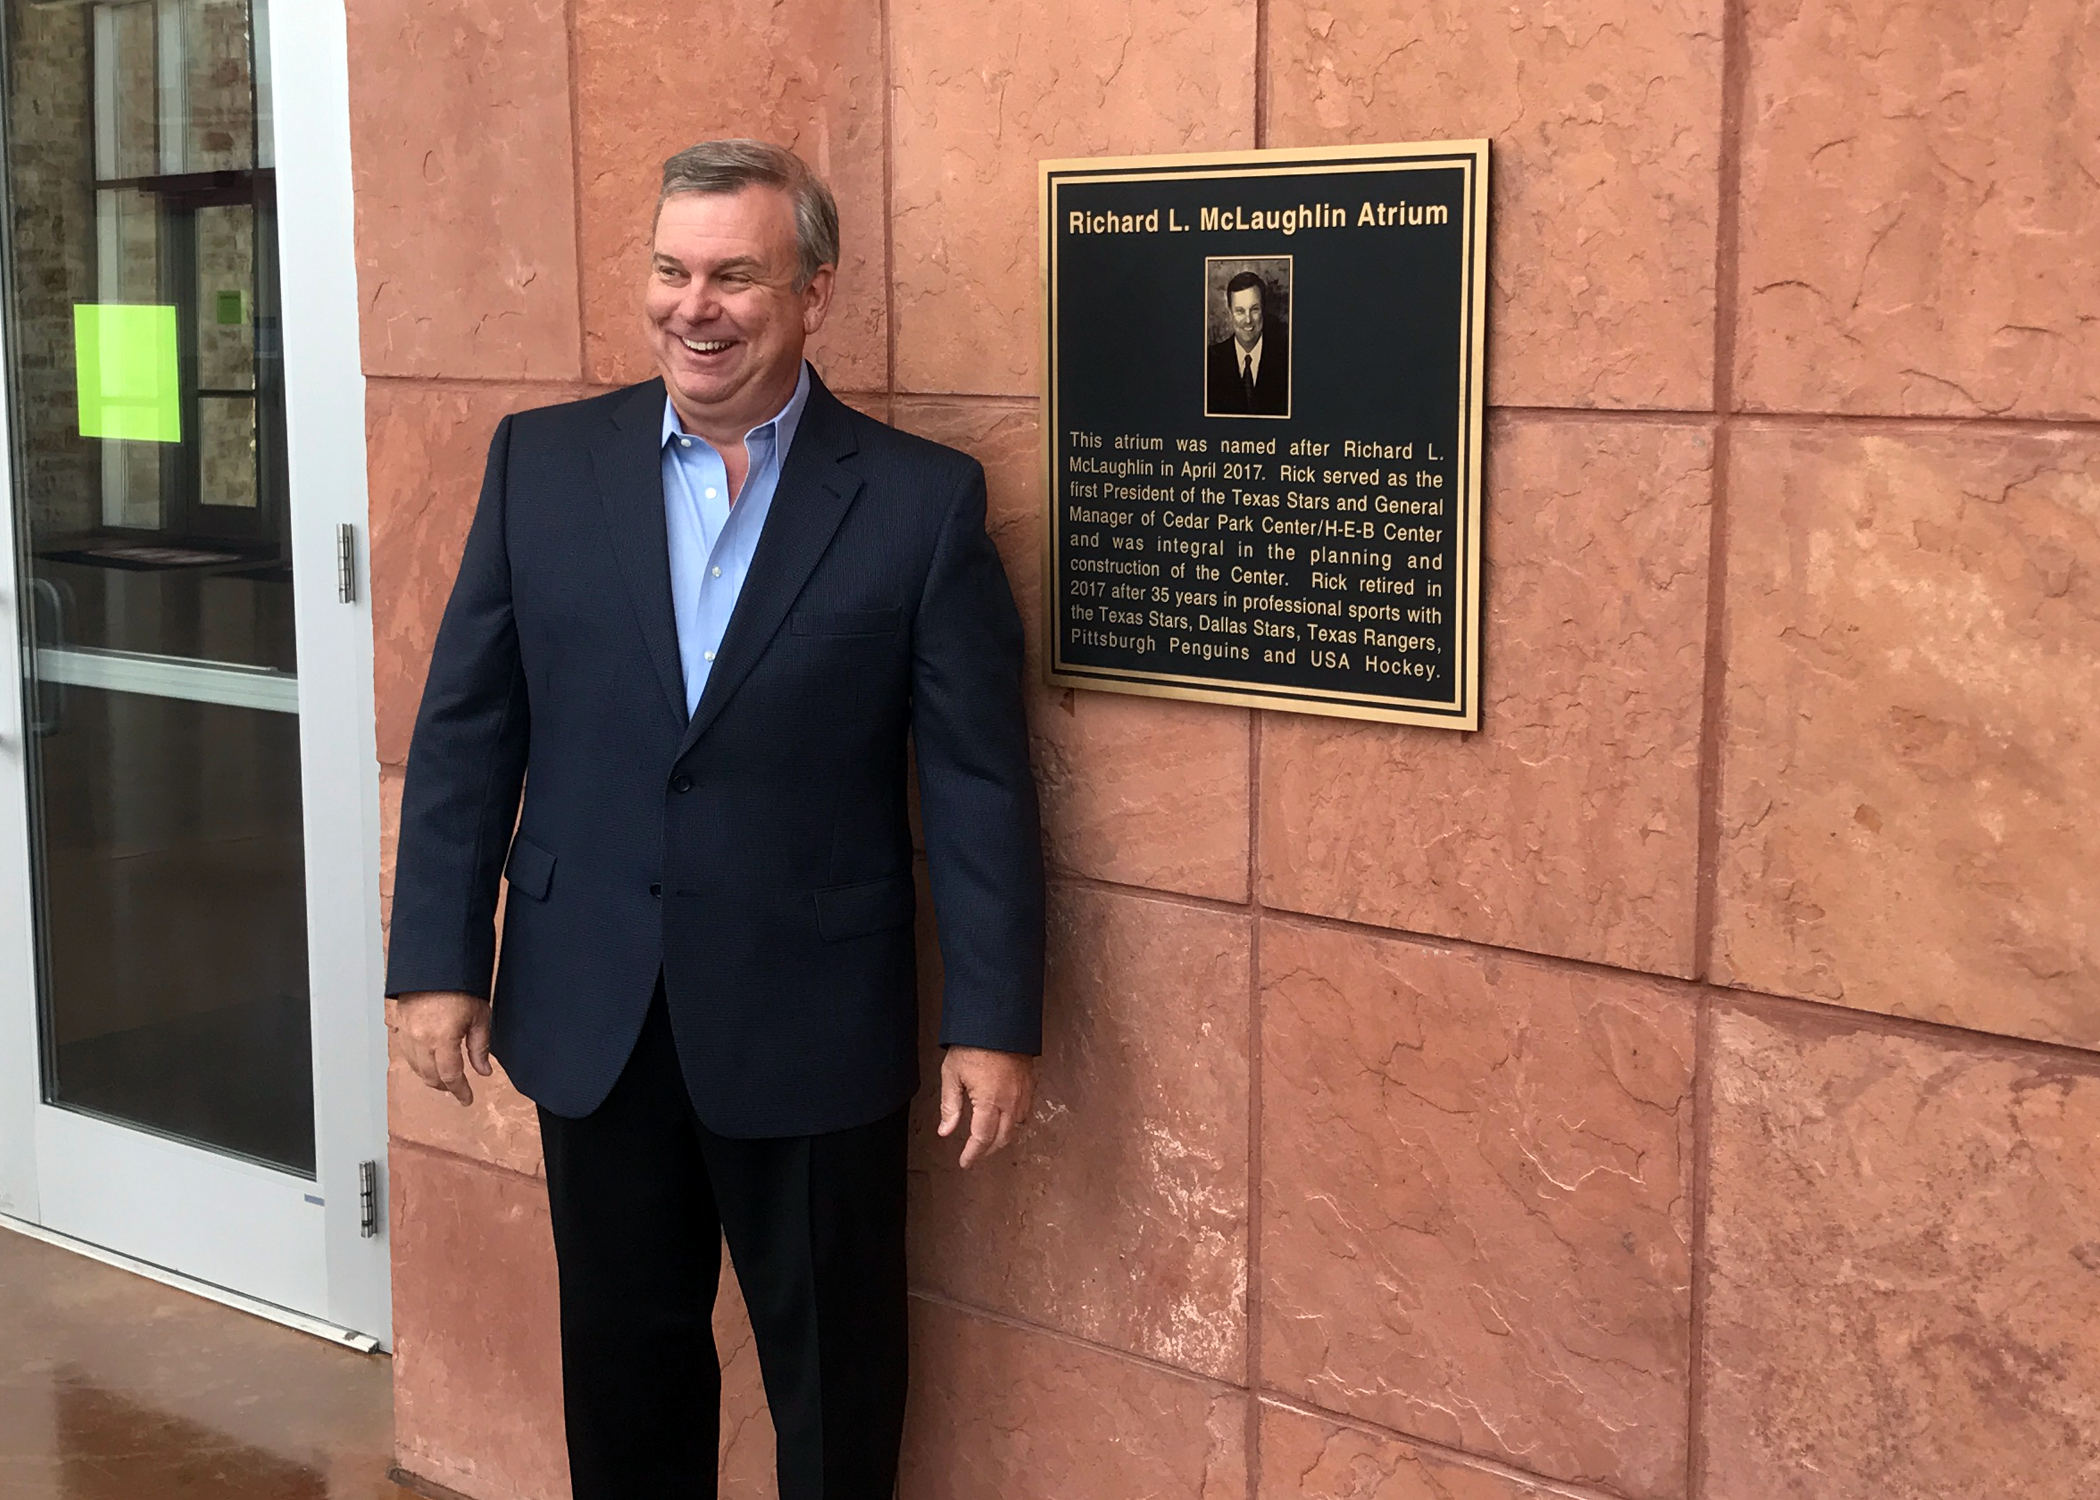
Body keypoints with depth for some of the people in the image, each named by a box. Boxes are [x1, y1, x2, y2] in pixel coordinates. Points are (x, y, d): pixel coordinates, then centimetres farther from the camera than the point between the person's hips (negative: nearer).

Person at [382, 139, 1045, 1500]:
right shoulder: (543, 462, 1)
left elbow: (979, 781, -6)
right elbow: (466, 731, 3)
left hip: (814, 1023, -2)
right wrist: (439, 960, -1)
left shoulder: (922, 499, -6)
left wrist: (995, 1023, -8)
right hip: (591, 1015, 3)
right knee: (624, 1358, 17)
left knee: (835, 1381, 12)